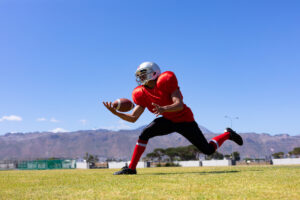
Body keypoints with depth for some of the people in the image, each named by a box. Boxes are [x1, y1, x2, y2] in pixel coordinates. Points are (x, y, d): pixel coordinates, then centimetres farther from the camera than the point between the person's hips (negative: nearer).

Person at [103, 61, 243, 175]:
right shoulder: (142, 94, -5)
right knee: (144, 134, -18)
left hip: (184, 120, -5)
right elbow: (133, 118, -7)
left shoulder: (166, 81, -24)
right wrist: (115, 112, -20)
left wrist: (163, 109, -50)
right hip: (168, 121, 5)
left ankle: (227, 134, 29)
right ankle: (131, 168, -9)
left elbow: (179, 105, -31)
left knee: (208, 150, 0)